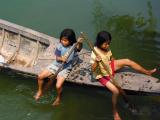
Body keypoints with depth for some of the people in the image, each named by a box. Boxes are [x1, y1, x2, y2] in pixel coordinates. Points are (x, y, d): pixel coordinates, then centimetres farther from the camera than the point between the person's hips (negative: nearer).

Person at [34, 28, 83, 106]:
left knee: (58, 86, -21)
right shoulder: (59, 46, -9)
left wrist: (80, 43, -57)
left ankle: (58, 98, 13)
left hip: (65, 68, -4)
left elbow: (79, 48, -37)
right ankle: (40, 91, 27)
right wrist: (61, 59, -28)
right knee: (40, 76, -2)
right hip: (56, 65, 4)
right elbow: (57, 58, -7)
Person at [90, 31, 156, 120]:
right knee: (116, 91, -24)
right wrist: (96, 61, -44)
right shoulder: (95, 53, -29)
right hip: (102, 75, -7)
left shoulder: (107, 48, -7)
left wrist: (113, 62, -4)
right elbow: (92, 69, -28)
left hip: (109, 68, 7)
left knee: (127, 61, -6)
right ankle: (115, 112, 1)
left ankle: (147, 72, 12)